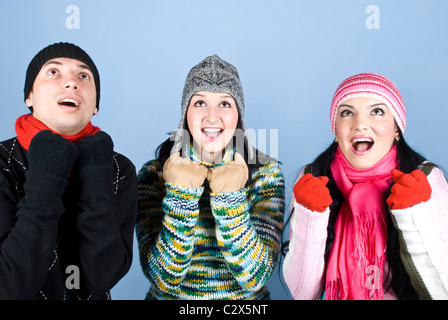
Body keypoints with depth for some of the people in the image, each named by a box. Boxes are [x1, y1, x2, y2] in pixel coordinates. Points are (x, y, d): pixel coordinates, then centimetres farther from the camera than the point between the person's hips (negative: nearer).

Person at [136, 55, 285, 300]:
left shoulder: (265, 172, -5)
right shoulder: (154, 174, -6)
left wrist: (230, 197, -24)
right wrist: (180, 193, -22)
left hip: (245, 298, 0)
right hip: (171, 297, 0)